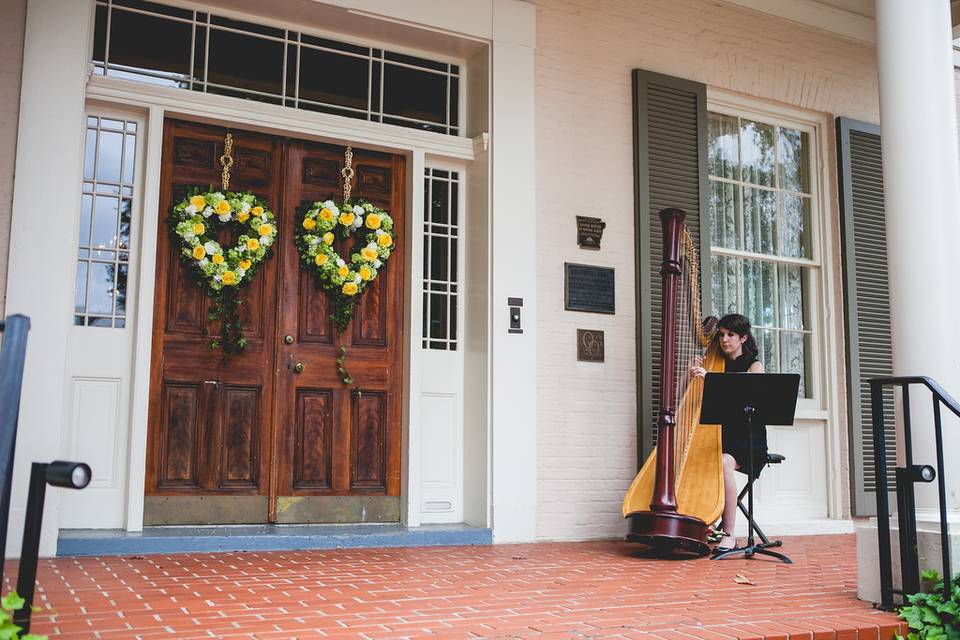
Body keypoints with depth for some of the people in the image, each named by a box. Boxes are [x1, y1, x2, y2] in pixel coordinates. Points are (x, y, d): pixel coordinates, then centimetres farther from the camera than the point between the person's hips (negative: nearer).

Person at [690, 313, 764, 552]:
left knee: (724, 462, -35)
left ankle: (729, 534, -27)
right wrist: (694, 375, -6)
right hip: (720, 435, 4)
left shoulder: (754, 366, 4)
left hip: (748, 438, -4)